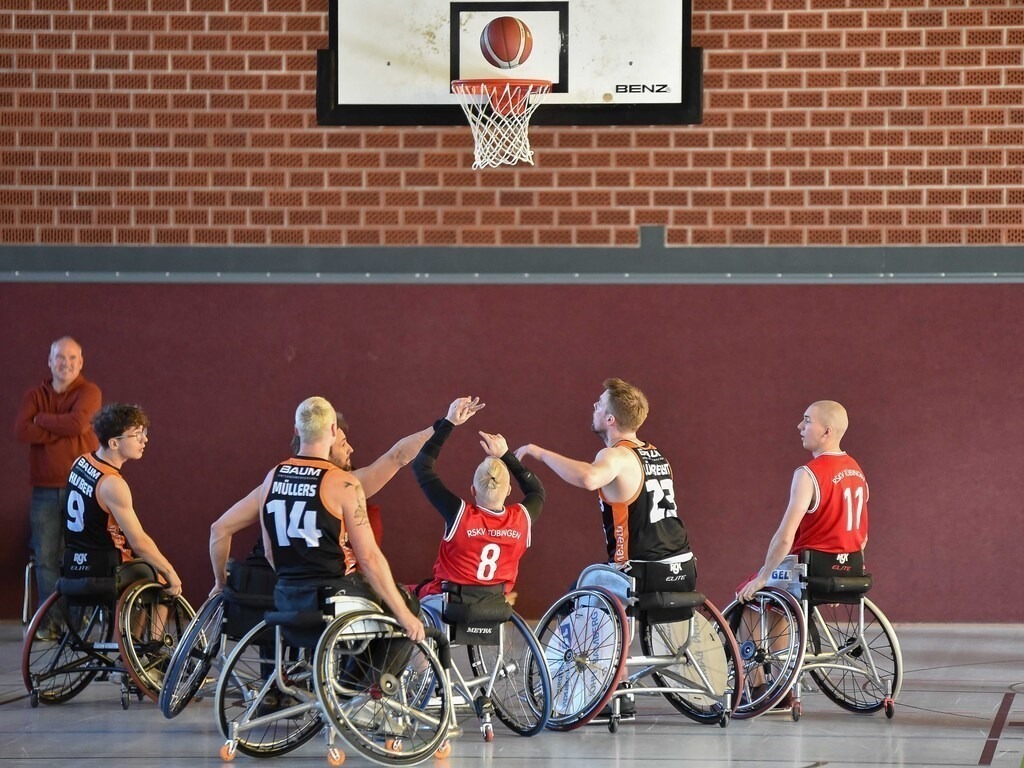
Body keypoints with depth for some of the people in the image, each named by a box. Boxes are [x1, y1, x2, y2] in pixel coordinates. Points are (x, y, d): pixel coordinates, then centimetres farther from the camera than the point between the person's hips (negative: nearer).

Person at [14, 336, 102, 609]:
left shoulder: (89, 392, 1)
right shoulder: (35, 395, 10)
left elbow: (78, 423, -18)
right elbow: (21, 430, -7)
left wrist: (41, 419, -6)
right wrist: (63, 432, -13)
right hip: (45, 490, 3)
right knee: (46, 559, 3)